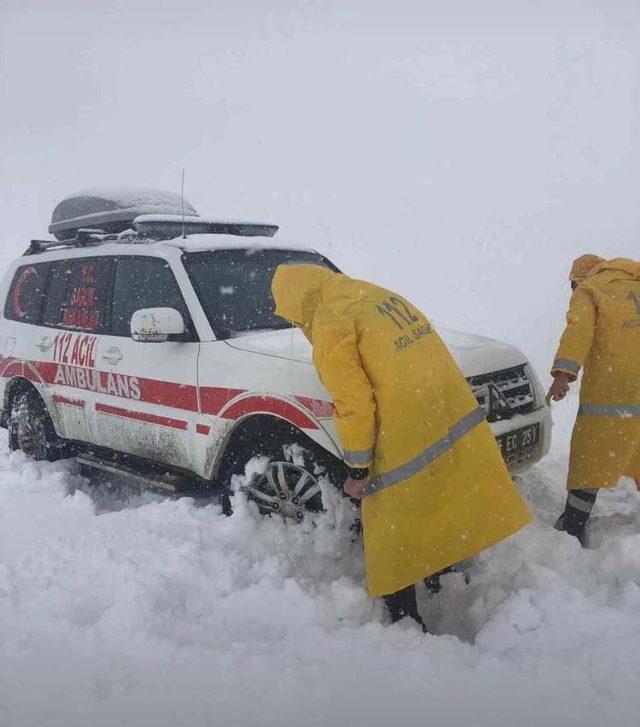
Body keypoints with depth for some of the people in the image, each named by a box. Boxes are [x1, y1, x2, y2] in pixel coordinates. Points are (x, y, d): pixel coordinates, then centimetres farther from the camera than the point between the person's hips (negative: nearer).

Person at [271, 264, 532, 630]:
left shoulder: (329, 326, -9)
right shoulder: (382, 295, 16)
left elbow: (353, 404, -15)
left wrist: (358, 469, -6)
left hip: (404, 440, -8)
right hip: (458, 420, 8)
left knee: (393, 541, 8)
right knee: (447, 514, 25)